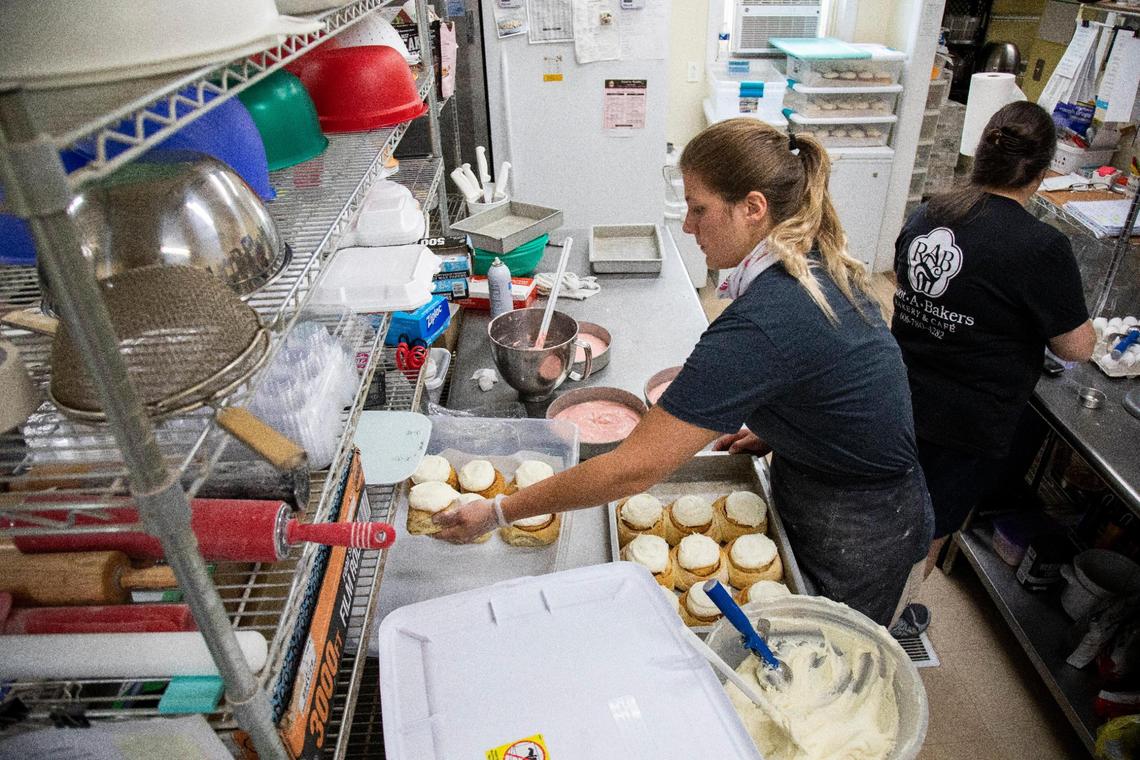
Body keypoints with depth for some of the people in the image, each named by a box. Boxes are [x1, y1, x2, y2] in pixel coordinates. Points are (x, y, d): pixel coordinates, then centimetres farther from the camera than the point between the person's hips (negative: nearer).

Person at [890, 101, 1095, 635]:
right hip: (967, 425, -6)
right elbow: (1077, 348, -12)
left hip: (901, 402, 6)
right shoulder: (1041, 248, -21)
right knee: (930, 529, 16)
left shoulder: (927, 214, -3)